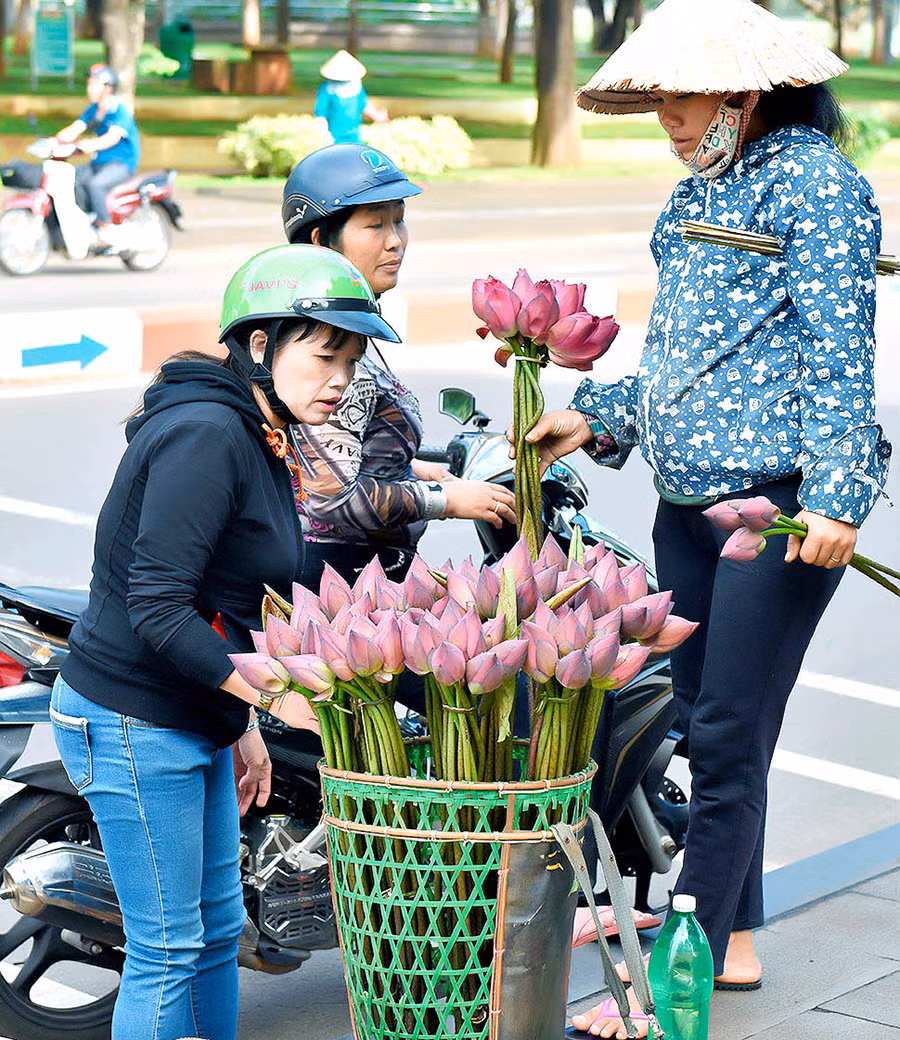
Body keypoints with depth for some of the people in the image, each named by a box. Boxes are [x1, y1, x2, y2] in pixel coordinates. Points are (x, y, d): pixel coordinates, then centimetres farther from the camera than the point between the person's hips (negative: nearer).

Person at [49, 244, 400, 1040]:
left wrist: (241, 725, 18)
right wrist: (275, 695, -24)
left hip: (192, 724, 10)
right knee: (169, 948, -2)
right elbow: (157, 609, -26)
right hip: (132, 726, -10)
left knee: (217, 928, 16)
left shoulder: (258, 437, 10)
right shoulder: (206, 436, -21)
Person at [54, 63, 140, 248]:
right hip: (99, 162, 8)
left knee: (95, 184, -34)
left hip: (122, 164, -8)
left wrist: (91, 144, -46)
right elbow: (74, 129, 2)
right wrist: (55, 140, -18)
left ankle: (106, 228, -23)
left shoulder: (120, 110, -13)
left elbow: (113, 137, -29)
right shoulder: (93, 110, 11)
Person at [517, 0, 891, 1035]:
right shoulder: (697, 195, 17)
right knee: (703, 722, 14)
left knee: (729, 742, -6)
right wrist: (597, 417, 15)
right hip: (690, 501, 9)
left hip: (782, 501, -9)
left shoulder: (814, 181, -8)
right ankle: (732, 936, 27)